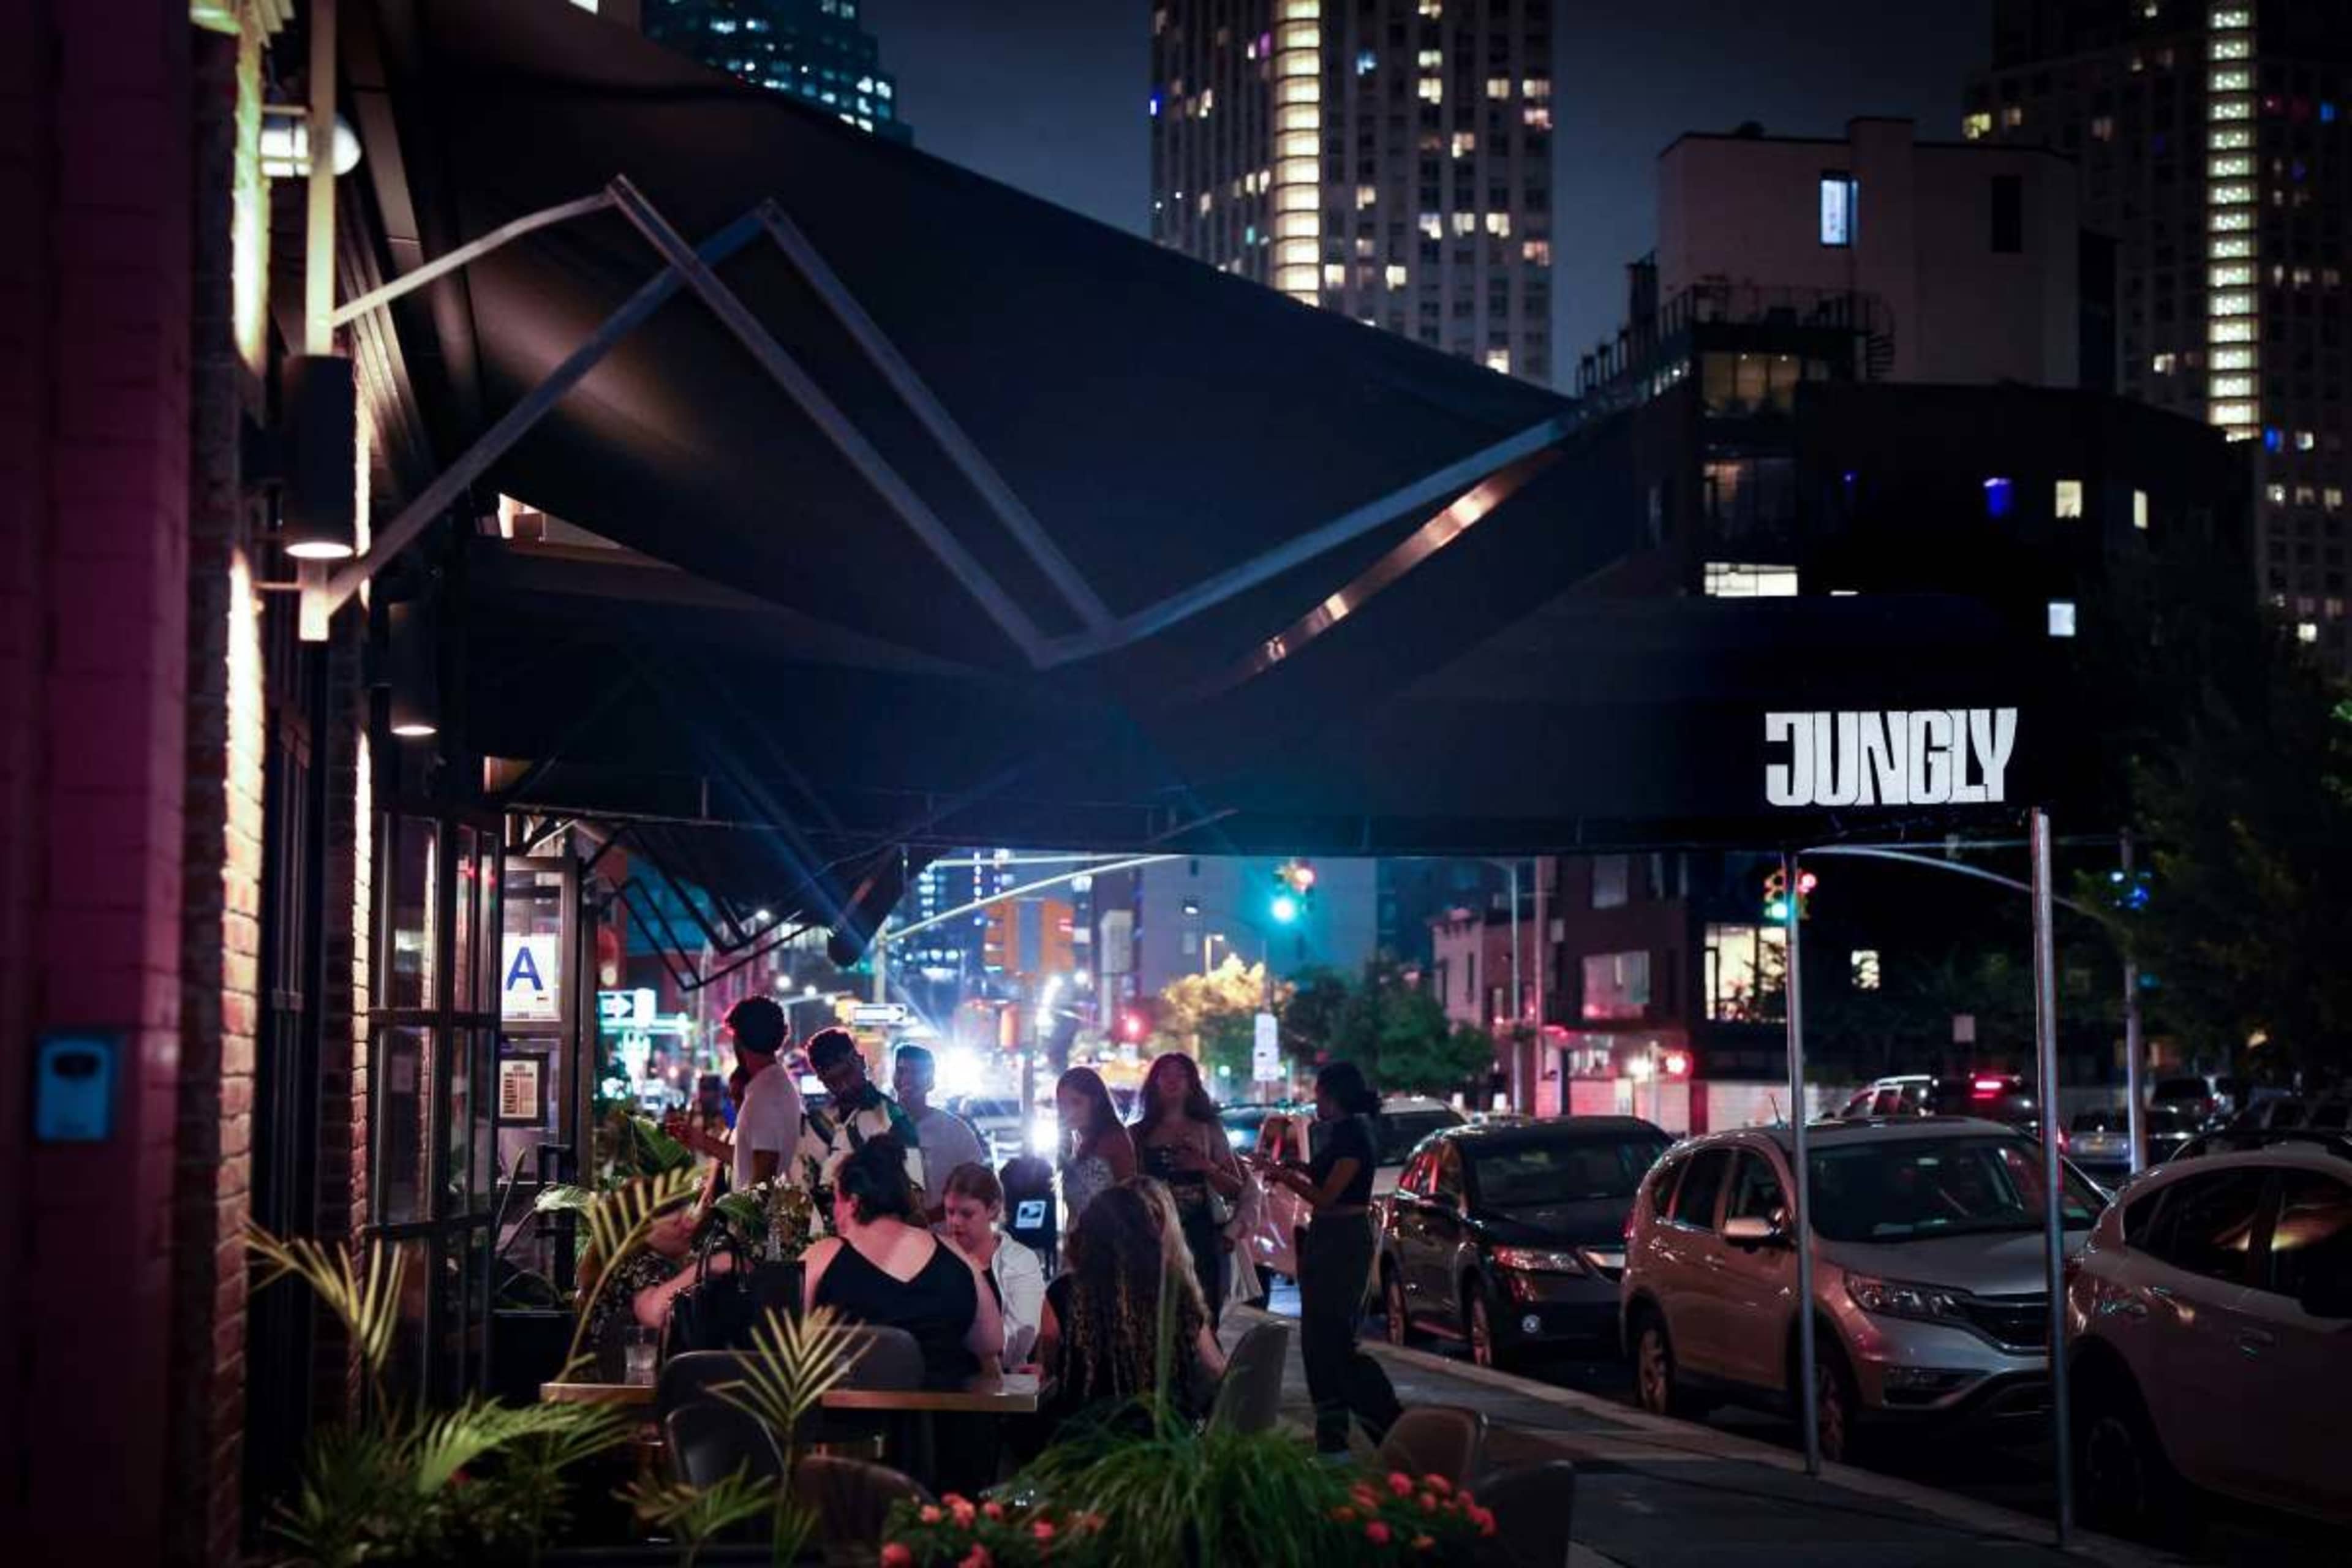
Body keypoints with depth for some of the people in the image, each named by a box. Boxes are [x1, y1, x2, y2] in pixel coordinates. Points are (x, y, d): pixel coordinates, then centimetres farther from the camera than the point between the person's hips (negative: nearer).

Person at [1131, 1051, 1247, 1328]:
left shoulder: (1209, 1131, 10)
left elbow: (1236, 1189, 8)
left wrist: (1208, 1167, -8)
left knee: (1203, 1324, -7)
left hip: (1202, 1239, 0)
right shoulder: (1139, 1134, 11)